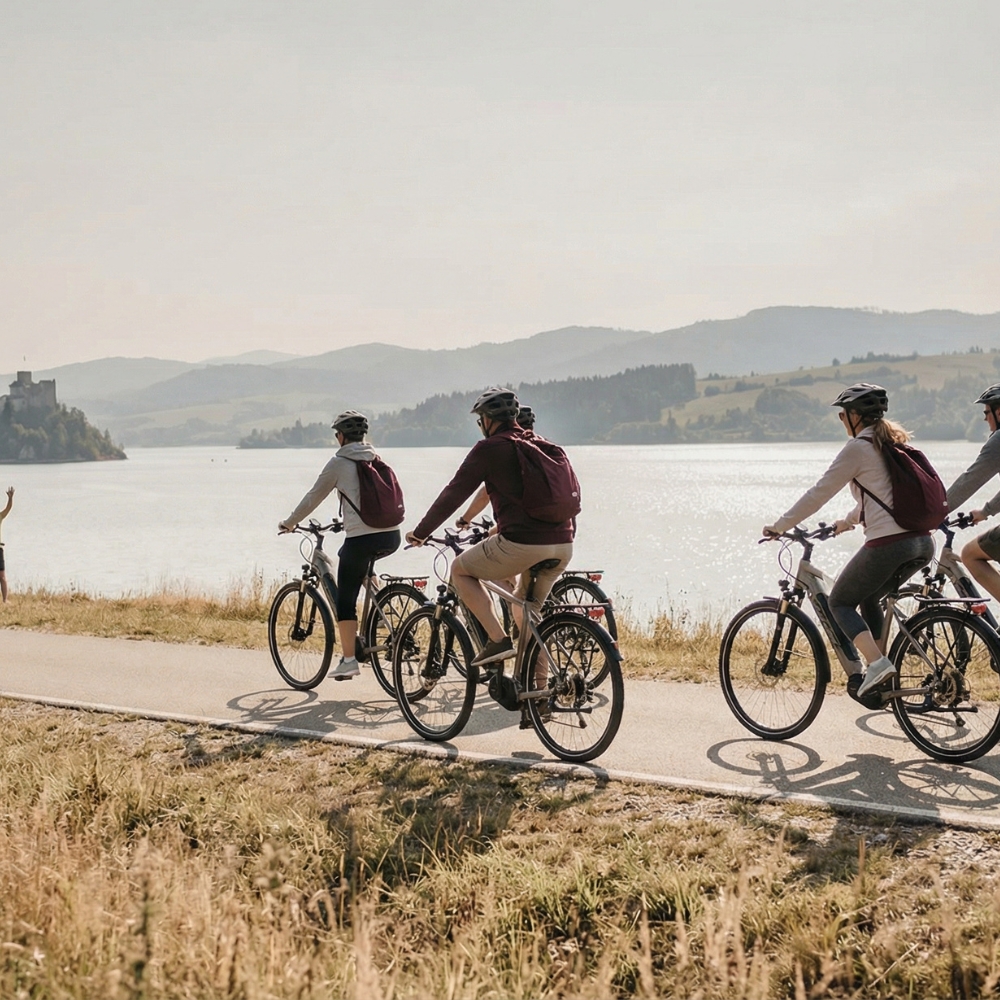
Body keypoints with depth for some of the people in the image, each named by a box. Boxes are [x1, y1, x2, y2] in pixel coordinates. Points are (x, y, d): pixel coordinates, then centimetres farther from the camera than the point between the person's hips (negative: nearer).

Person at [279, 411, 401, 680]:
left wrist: (288, 523, 20)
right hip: (391, 537, 6)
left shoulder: (339, 462, -1)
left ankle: (349, 660, -1)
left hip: (361, 538, -6)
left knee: (345, 599, 3)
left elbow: (313, 498, 6)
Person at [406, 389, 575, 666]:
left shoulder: (489, 448, 0)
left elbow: (453, 495, 3)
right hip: (564, 544, 7)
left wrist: (419, 533, 14)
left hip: (522, 543, -7)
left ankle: (499, 640, 2)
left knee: (460, 570, 16)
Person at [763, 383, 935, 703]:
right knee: (868, 598, 27)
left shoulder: (857, 448, -4)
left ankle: (877, 663, -11)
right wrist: (848, 521, 46)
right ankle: (878, 681, 22)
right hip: (923, 543, 8)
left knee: (840, 602, 10)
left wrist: (778, 527, 7)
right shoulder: (895, 443, 19)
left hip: (887, 543, -8)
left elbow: (818, 494, -2)